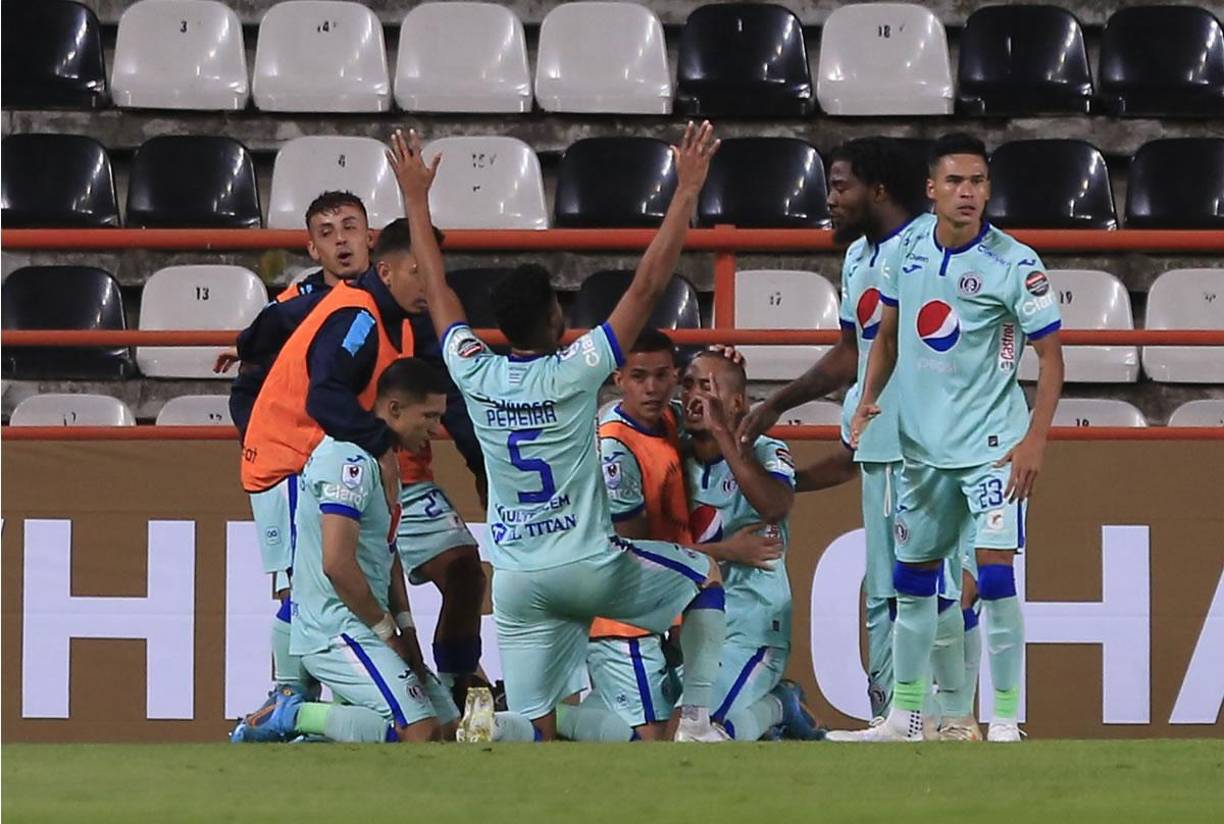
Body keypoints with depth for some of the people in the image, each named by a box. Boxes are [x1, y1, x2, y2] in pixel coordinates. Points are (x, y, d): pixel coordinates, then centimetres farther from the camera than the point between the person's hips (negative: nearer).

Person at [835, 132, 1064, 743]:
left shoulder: (1015, 265, -13)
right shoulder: (908, 247, 2)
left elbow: (1051, 355, -9)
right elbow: (888, 334, 14)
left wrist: (1035, 440, -17)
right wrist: (868, 399, -1)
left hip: (992, 444, -6)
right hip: (922, 444, 6)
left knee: (995, 572, -15)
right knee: (911, 578, 13)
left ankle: (1006, 720, -10)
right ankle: (905, 714, 26)